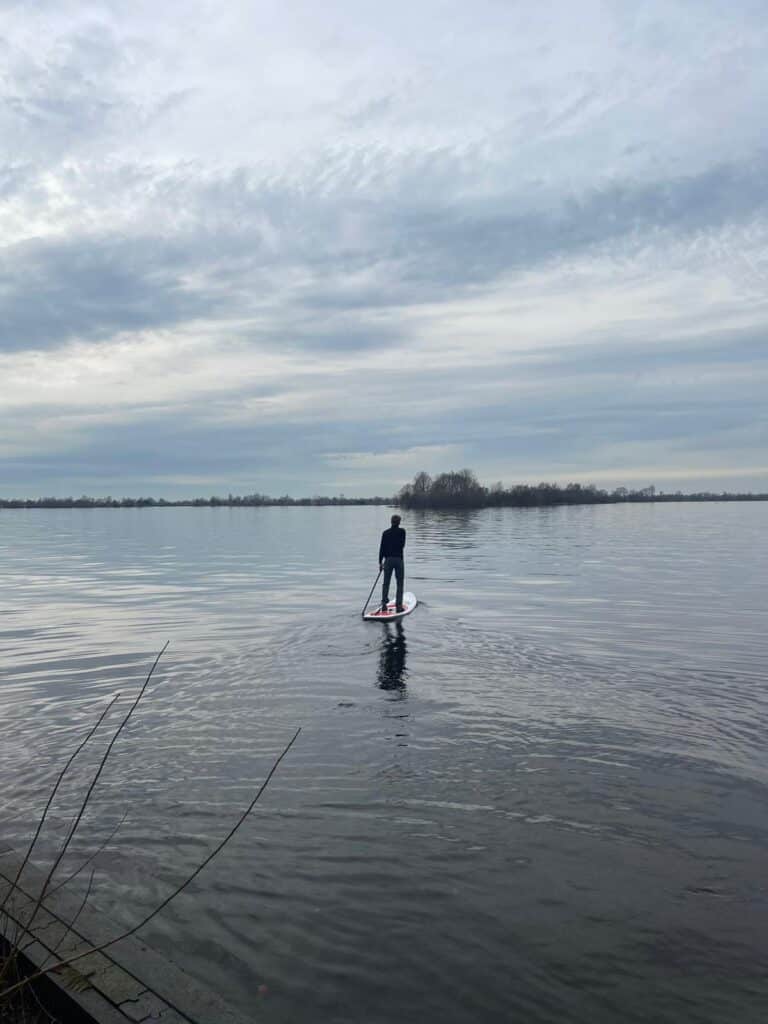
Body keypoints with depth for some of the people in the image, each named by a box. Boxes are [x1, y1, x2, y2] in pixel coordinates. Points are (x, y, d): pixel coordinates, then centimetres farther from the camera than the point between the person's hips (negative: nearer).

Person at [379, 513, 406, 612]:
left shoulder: (385, 533, 1)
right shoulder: (402, 531, -4)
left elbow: (382, 548, 1)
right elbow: (403, 545, 0)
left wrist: (380, 562, 7)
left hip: (388, 560, 2)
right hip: (399, 559, -2)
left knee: (386, 583, 10)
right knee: (400, 584, 4)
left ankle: (384, 604, 8)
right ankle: (399, 605, 2)